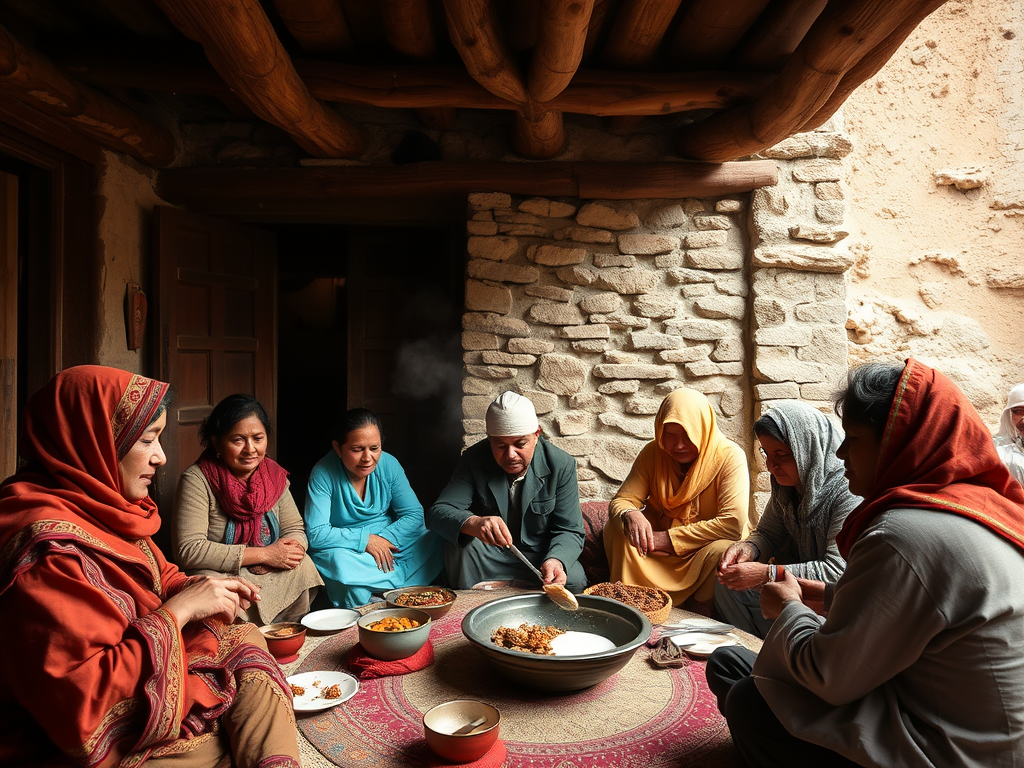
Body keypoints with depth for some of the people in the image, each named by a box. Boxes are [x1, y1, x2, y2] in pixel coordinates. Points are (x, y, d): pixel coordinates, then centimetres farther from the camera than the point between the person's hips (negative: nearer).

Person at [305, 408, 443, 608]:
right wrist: (365, 540, -25)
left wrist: (383, 539, -23)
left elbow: (414, 514, -6)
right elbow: (315, 534, -20)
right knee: (342, 564, -37)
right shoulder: (323, 474, -18)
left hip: (388, 541, 4)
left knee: (434, 542, -18)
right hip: (345, 549, -3)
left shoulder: (389, 464, -8)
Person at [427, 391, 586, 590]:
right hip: (489, 558, 0)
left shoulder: (561, 465, -12)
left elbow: (570, 531, -11)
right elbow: (437, 513, -21)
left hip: (541, 555, 0)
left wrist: (555, 560, -35)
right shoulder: (474, 460, -12)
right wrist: (473, 524, -44)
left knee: (574, 581, -28)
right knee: (459, 538, -28)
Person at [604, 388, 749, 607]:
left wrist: (671, 539, -25)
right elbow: (620, 501, -10)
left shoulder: (729, 457, -19)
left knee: (722, 552, -35)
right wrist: (630, 515, -36)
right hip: (661, 547, 3)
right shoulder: (653, 453, -8)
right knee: (616, 529, -21)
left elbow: (733, 523, -27)